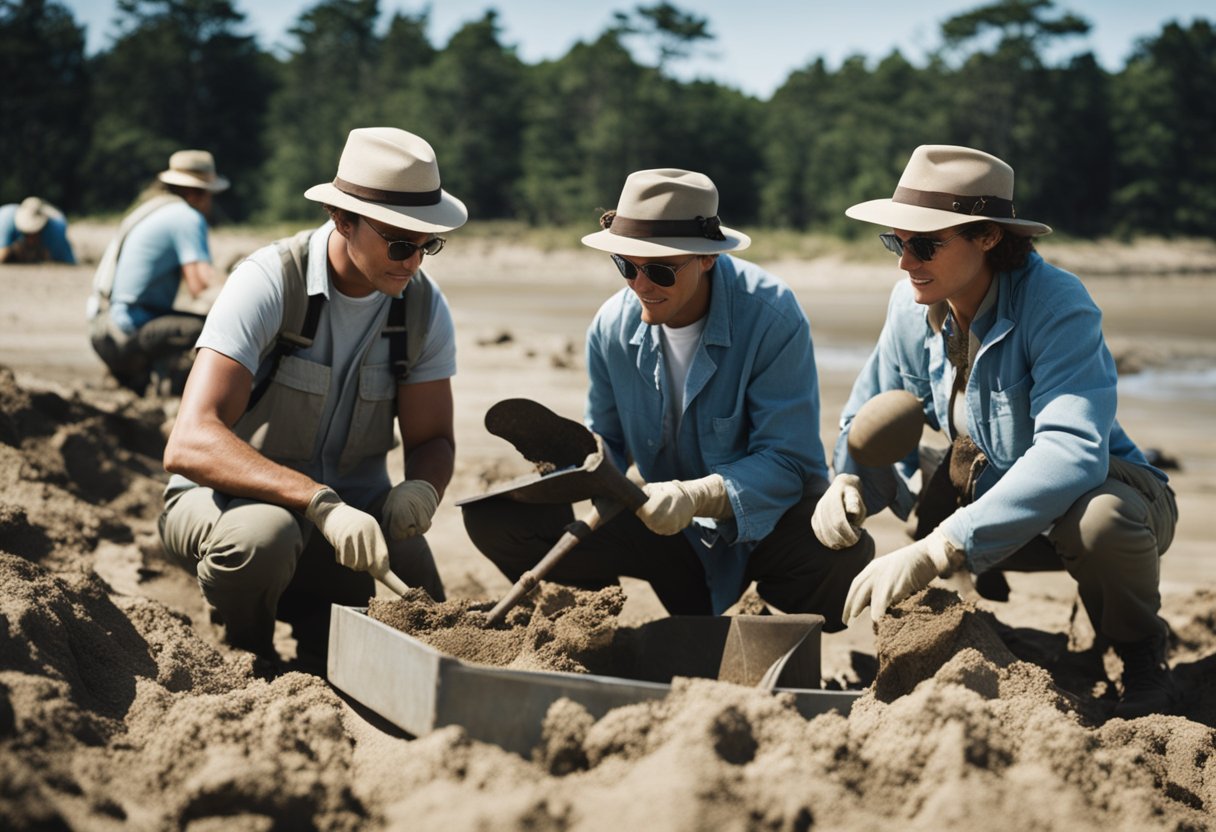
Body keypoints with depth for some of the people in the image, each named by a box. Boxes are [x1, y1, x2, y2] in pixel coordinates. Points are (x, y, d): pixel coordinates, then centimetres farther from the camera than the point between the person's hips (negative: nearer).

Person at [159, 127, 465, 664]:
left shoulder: (425, 307, -6)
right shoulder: (269, 283, -23)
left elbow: (432, 440, 1)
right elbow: (189, 444, -33)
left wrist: (420, 490, -26)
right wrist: (321, 502, -45)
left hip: (351, 507, 4)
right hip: (232, 495, -4)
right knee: (261, 534, -39)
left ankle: (318, 623, 15)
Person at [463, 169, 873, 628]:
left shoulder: (771, 316, -19)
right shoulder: (613, 324, -4)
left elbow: (786, 461, -22)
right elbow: (606, 442, 6)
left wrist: (698, 497, -39)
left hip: (769, 518, -4)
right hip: (671, 530, 5)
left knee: (843, 556, -41)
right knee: (496, 519, -13)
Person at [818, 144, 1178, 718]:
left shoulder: (1056, 305, -28)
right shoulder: (913, 304, -9)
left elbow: (1072, 452, -42)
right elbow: (870, 418, 3)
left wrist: (938, 549, -50)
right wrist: (849, 484, -23)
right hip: (984, 496, 6)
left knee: (1100, 520, -40)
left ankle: (1142, 660, -5)